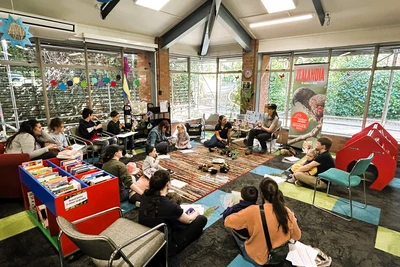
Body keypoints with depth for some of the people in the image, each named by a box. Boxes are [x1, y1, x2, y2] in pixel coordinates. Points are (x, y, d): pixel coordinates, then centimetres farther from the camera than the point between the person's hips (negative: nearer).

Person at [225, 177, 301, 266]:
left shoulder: (253, 211, -31)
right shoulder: (287, 212, -19)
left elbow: (228, 222, -22)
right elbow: (297, 236, -3)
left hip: (258, 259, -4)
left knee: (235, 229, 15)